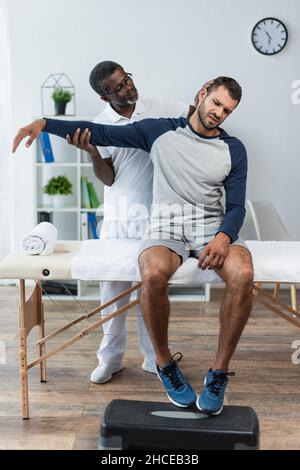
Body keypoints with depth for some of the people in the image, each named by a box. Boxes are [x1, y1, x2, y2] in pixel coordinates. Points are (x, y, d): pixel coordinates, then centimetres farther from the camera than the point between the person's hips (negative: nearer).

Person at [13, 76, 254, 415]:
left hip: (213, 225, 1)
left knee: (242, 275, -34)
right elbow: (103, 133, 12)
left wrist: (224, 236, -16)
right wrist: (44, 123, 5)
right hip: (166, 223, -1)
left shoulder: (234, 150, 12)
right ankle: (165, 364, -10)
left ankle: (218, 374, -16)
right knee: (153, 274, -36)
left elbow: (236, 206, 7)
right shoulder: (161, 130, 10)